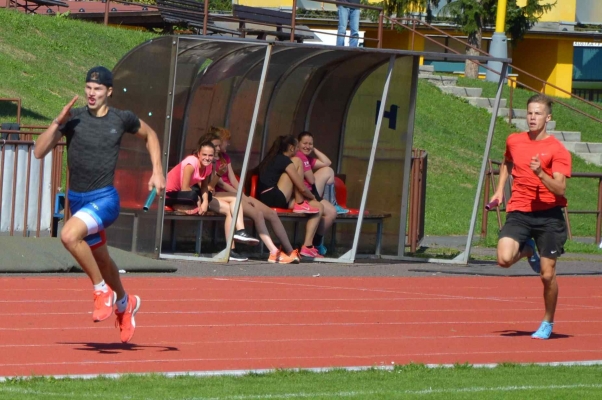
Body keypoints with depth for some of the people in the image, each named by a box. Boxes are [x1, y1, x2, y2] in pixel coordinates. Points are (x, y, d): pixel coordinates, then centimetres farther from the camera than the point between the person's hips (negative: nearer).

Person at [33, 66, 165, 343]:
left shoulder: (122, 119, -4)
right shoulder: (73, 118, -4)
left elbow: (149, 135, 17)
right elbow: (39, 152, -9)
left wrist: (157, 171, 8)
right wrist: (58, 122, -21)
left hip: (105, 199, -4)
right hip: (77, 199, 4)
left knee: (69, 235, -31)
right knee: (100, 259, 20)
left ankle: (102, 291, -14)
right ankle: (125, 303, 47)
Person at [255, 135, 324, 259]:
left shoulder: (273, 159, 23)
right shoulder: (285, 160, -7)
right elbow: (302, 188, -7)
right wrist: (312, 196, 13)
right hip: (274, 197, -9)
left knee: (319, 207, 6)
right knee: (297, 162, -5)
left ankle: (307, 246, -5)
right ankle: (300, 204, -2)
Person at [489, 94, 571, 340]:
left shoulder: (557, 150, -6)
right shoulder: (514, 141, 7)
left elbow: (560, 189, -15)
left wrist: (540, 173, -30)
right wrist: (500, 189, 21)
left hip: (548, 215, -3)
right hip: (519, 213, 3)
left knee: (547, 275, -1)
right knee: (504, 259, -22)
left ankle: (548, 323, 22)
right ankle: (528, 250, 16)